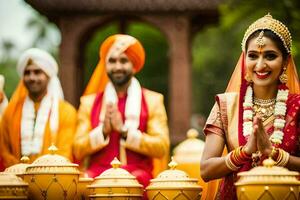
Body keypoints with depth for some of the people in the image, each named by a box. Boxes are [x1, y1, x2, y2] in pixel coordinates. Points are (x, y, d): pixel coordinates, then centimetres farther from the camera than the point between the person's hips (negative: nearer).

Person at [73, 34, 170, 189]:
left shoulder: (153, 101, 10)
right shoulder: (89, 102, 14)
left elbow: (161, 147, -2)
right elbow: (78, 151, 7)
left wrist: (124, 131, -9)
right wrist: (103, 130, -8)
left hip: (137, 179, -1)